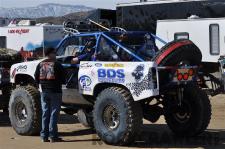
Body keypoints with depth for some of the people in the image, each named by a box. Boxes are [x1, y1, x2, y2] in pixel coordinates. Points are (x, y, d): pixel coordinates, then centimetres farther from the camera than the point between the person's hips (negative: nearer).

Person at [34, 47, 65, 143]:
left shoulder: (40, 65, 6)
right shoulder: (57, 65, -9)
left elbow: (36, 78, 9)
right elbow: (62, 79, -6)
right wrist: (60, 82, 15)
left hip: (44, 91, 5)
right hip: (55, 91, -5)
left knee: (45, 113, 11)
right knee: (54, 114, -1)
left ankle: (44, 136, 10)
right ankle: (53, 136, -2)